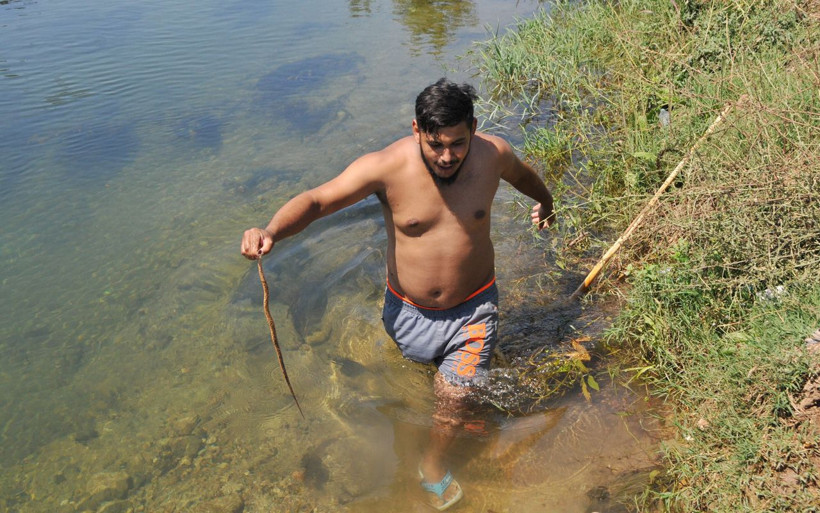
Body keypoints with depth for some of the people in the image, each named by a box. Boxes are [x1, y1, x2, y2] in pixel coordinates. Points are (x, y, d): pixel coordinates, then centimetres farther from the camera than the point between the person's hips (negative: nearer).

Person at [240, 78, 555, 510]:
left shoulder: (492, 154, -16)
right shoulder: (387, 167, -26)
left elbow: (522, 174, 9)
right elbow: (316, 200, -27)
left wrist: (545, 204, 31)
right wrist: (271, 231, -48)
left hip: (472, 306, 0)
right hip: (408, 308, 0)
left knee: (453, 396, -2)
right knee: (421, 362, 27)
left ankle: (433, 464, 29)